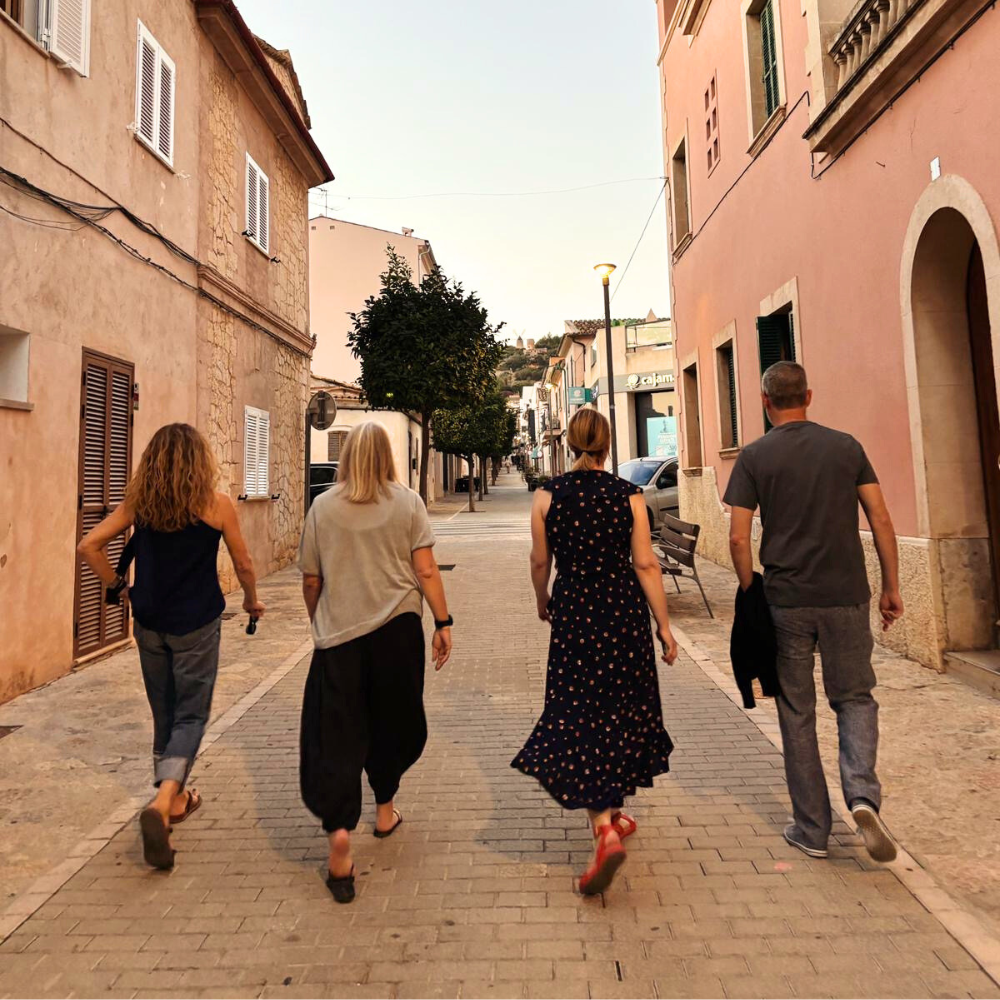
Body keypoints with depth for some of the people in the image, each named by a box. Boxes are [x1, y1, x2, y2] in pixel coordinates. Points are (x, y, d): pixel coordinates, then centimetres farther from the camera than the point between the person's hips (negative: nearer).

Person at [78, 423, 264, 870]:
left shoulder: (138, 501, 0)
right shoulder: (217, 503, -9)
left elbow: (89, 546, -1)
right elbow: (243, 564, -2)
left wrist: (117, 585, 12)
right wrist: (252, 600, 15)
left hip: (149, 622, 4)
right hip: (197, 623, -4)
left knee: (164, 713, 19)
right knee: (191, 715, 5)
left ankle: (175, 797, 34)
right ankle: (161, 804, -14)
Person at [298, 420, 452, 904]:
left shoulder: (322, 506, 2)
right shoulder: (407, 502, -1)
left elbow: (311, 579, 6)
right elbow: (425, 569, -7)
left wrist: (318, 623, 21)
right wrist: (443, 622, 0)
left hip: (338, 632, 0)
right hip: (397, 628, 1)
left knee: (337, 735, 5)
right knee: (392, 723, 18)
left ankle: (339, 830, -8)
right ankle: (384, 810, 35)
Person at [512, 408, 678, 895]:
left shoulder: (548, 494, -4)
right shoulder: (628, 495, -4)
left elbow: (541, 561, 2)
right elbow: (645, 564, -5)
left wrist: (543, 600, 20)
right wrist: (664, 624, 2)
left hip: (574, 613, -1)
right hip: (625, 613, 2)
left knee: (578, 716, 4)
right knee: (620, 709, 18)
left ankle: (605, 829, -10)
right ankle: (612, 811, 35)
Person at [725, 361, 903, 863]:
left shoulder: (754, 456, -3)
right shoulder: (846, 446, 4)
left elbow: (739, 538, -8)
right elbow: (880, 519, 2)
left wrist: (750, 594, 4)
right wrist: (891, 587, 9)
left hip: (786, 600, -1)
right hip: (846, 596, 2)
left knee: (796, 713, 11)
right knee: (854, 697, 18)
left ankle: (812, 830, 20)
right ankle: (862, 796, -3)